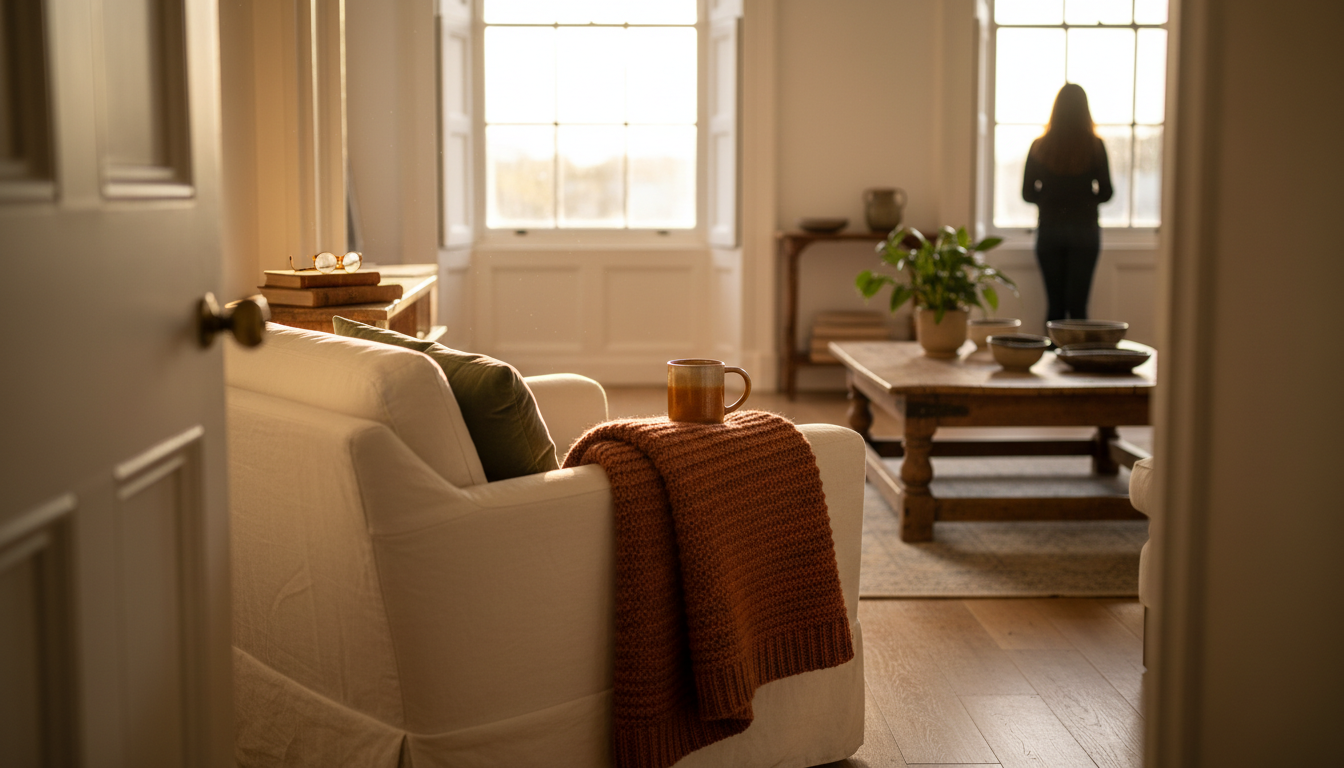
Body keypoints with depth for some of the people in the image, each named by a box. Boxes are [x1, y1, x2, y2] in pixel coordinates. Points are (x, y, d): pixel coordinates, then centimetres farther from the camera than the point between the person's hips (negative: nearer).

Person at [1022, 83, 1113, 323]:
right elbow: (1105, 193, 0)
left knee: (1055, 305, 6)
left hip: (1049, 229, 1)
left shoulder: (1040, 146, -2)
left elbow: (1028, 193, 2)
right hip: (1084, 229, -1)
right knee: (1078, 305, 0)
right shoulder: (1095, 146, -5)